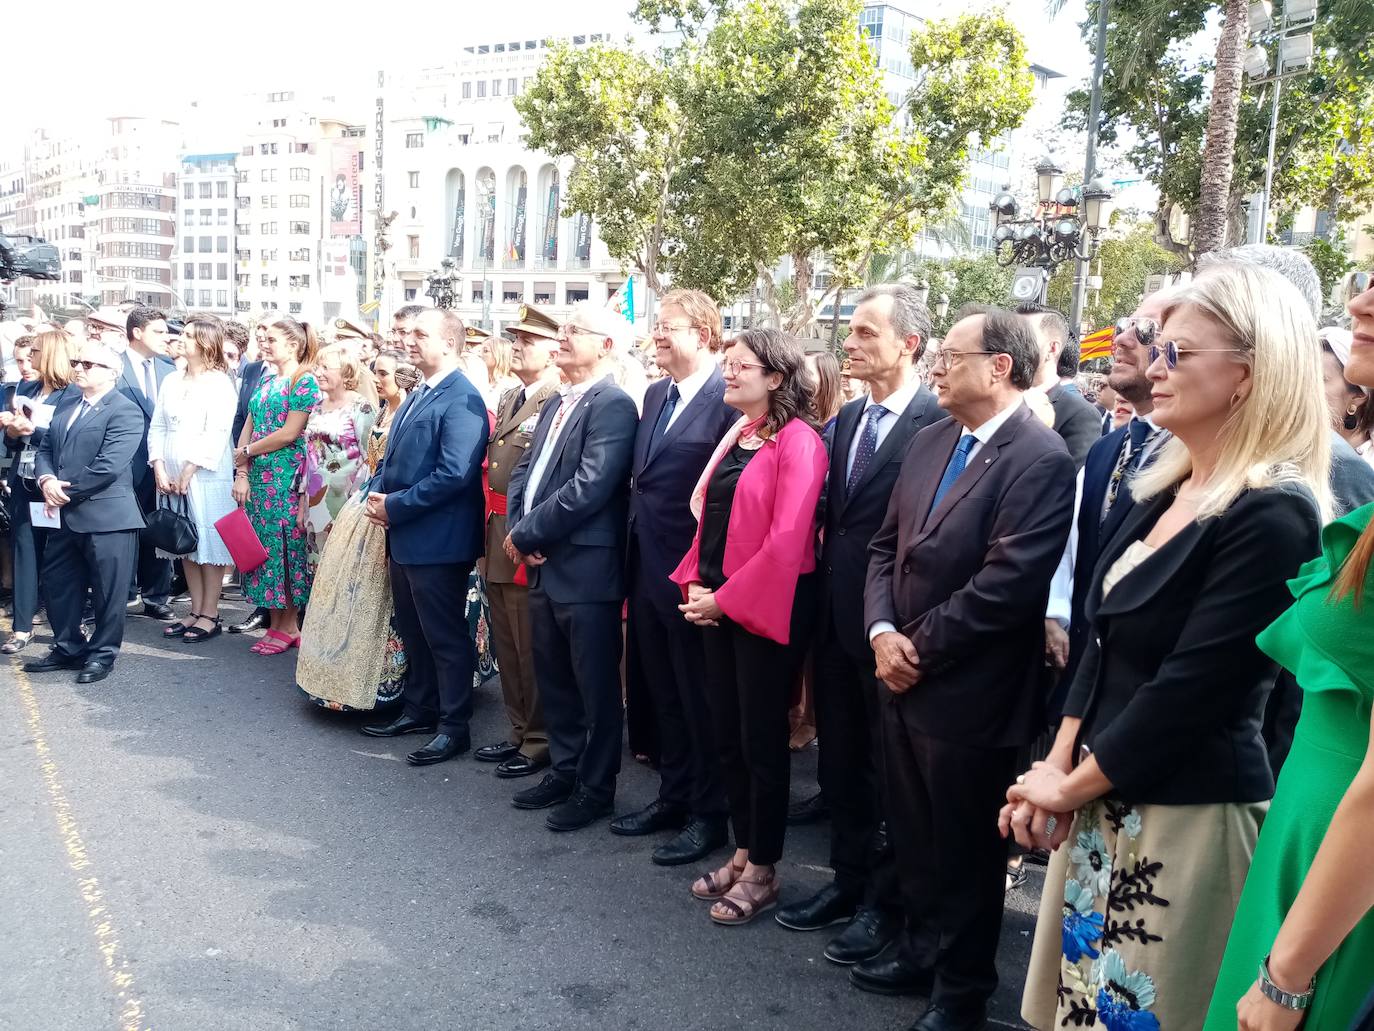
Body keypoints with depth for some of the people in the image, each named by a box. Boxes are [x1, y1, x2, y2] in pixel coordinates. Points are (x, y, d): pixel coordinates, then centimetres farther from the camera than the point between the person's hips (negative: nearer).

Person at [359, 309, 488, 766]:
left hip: (438, 540, -9)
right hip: (403, 536, 10)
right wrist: (377, 494, 0)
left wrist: (395, 507, -18)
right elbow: (392, 457, 20)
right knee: (413, 630, 19)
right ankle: (420, 709, 33)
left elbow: (454, 474, -24)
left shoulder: (462, 400, -16)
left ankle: (454, 727, 13)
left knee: (445, 636, 2)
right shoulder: (416, 396, 15)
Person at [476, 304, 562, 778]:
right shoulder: (508, 400, 15)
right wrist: (489, 526, 14)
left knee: (532, 648, 1)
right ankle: (519, 732, 31)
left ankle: (539, 741, 15)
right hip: (497, 539, 9)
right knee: (506, 645, 17)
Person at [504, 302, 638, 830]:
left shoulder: (613, 404, -13)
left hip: (586, 568, -9)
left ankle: (596, 787, 19)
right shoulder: (556, 403, 16)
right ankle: (564, 771, 34)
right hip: (545, 564, 9)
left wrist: (527, 533, -14)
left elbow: (589, 487, -21)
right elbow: (526, 469, 14)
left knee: (595, 685, 5)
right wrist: (520, 529, -4)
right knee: (553, 678, 18)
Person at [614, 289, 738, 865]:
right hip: (648, 571, 8)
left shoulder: (729, 398, -15)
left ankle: (709, 814, 20)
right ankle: (673, 796, 34)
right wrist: (635, 560, 12)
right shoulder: (655, 396, 13)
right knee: (662, 694, 18)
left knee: (700, 699, 5)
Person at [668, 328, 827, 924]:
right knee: (726, 735, 14)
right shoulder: (735, 437, 12)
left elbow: (786, 539, -20)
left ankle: (762, 872, 18)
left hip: (764, 606, -8)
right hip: (715, 603, 8)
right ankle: (743, 853, 29)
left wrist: (726, 599, -16)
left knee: (762, 739, 3)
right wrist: (696, 584, 1)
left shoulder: (797, 441, -13)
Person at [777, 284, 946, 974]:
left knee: (890, 765, 8)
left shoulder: (937, 422, -15)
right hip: (838, 616, 7)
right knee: (841, 758, 17)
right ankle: (848, 882, 34)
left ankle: (886, 902, 24)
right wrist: (825, 590, 6)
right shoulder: (849, 418, 10)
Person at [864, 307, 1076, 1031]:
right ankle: (920, 947, 42)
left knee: (966, 848, 11)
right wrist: (882, 632, -6)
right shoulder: (928, 442, 8)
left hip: (967, 694, -7)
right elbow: (886, 546, 10)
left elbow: (1006, 583, -23)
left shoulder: (1040, 458, -17)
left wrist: (918, 647, -15)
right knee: (913, 834, 21)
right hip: (902, 679, 7)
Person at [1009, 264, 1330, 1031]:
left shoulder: (1273, 516, -20)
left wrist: (1068, 787, -11)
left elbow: (1187, 690, -22)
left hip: (1186, 816, -8)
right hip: (1106, 801, 8)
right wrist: (1058, 767, 1)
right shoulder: (1166, 490, 7)